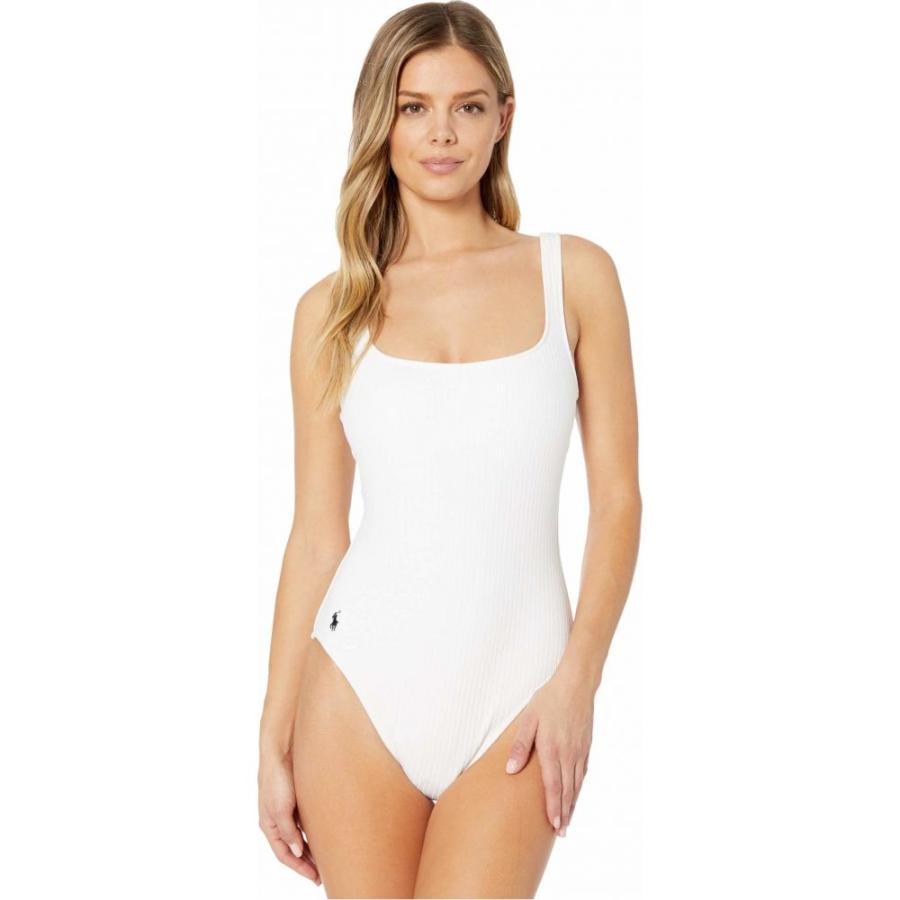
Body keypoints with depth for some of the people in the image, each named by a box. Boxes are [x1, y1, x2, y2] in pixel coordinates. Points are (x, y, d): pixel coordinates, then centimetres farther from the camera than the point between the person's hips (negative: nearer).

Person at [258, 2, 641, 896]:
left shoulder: (574, 275, 2)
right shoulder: (332, 310, 5)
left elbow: (617, 498, 2)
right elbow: (315, 533, 5)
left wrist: (577, 675, -9)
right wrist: (274, 741, 5)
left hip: (514, 688, -1)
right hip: (359, 680, 1)